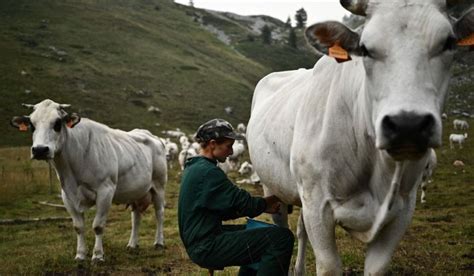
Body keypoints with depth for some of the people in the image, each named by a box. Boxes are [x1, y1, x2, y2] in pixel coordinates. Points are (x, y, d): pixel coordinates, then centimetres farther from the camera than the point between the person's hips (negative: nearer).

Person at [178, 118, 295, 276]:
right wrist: (266, 203, 5)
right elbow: (241, 202, -15)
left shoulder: (194, 168, 13)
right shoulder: (208, 172, -19)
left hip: (198, 242, 11)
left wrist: (261, 205, 9)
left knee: (260, 235, 28)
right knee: (282, 239, -15)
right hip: (207, 248, -11)